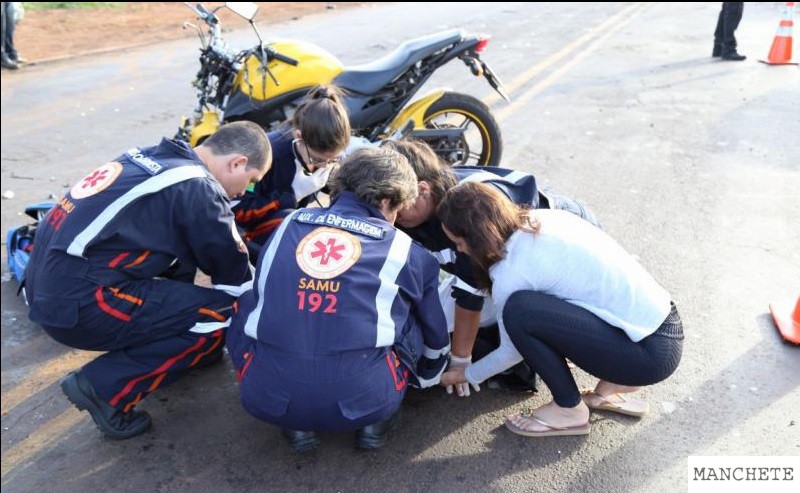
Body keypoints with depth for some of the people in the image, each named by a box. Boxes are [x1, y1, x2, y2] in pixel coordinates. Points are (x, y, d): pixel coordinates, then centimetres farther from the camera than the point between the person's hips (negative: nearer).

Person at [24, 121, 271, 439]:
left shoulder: (152, 156, 11)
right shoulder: (199, 190, -13)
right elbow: (234, 275, -2)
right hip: (79, 306, -9)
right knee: (221, 314, -7)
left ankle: (181, 349, 20)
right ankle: (106, 387, -3)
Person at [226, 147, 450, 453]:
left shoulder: (288, 225, 13)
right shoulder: (404, 250, 8)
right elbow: (435, 330, 22)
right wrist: (430, 376, 45)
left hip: (266, 398, 1)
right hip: (362, 402, -1)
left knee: (248, 307, 28)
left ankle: (295, 426, 19)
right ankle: (375, 421, 16)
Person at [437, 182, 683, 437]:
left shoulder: (512, 273, -17)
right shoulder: (543, 217, 4)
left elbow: (511, 352, -1)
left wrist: (465, 375, 16)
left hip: (652, 354, -9)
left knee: (518, 310, -19)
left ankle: (569, 410, 1)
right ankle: (612, 386, 18)